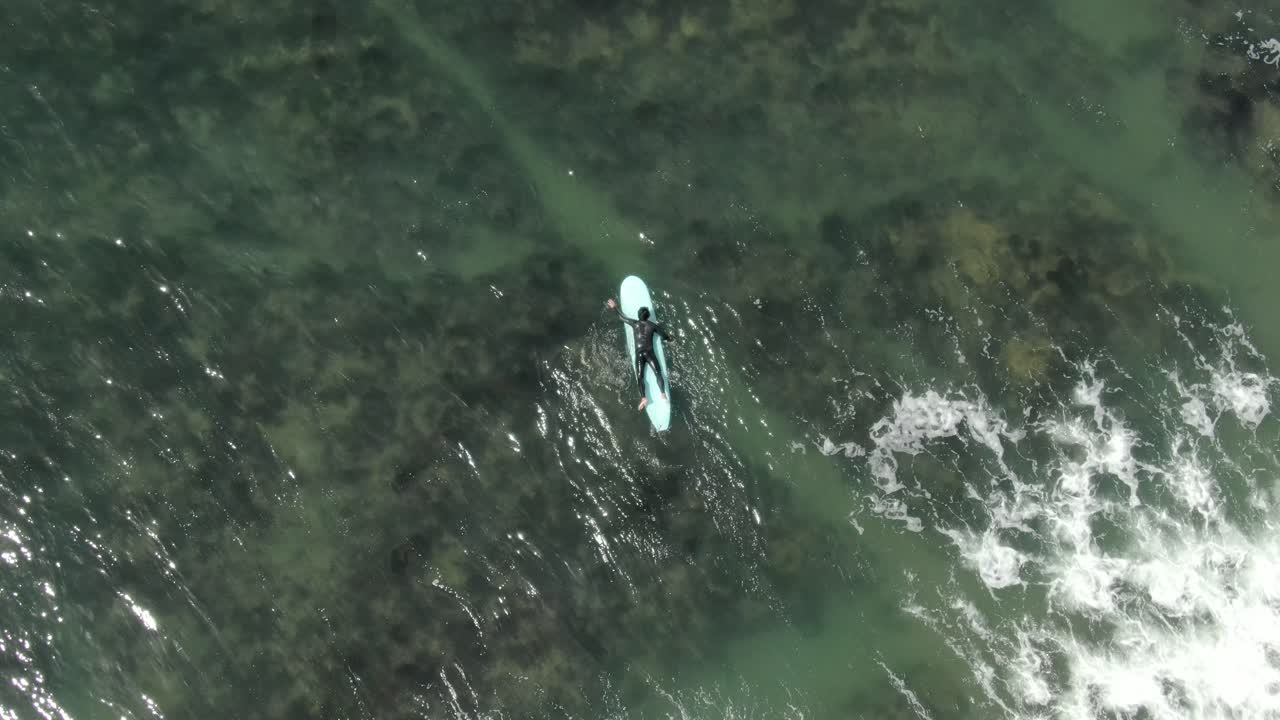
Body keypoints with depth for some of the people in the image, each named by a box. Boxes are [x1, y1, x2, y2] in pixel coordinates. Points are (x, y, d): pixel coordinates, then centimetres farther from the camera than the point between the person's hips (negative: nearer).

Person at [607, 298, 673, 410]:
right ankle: (663, 394, -30)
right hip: (650, 353, 0)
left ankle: (644, 398, -28)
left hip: (639, 354, 0)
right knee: (658, 373, -9)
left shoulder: (634, 324, 7)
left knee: (639, 376, -9)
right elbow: (666, 336, 11)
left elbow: (622, 317, 20)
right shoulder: (653, 325, 6)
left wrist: (615, 307, 35)